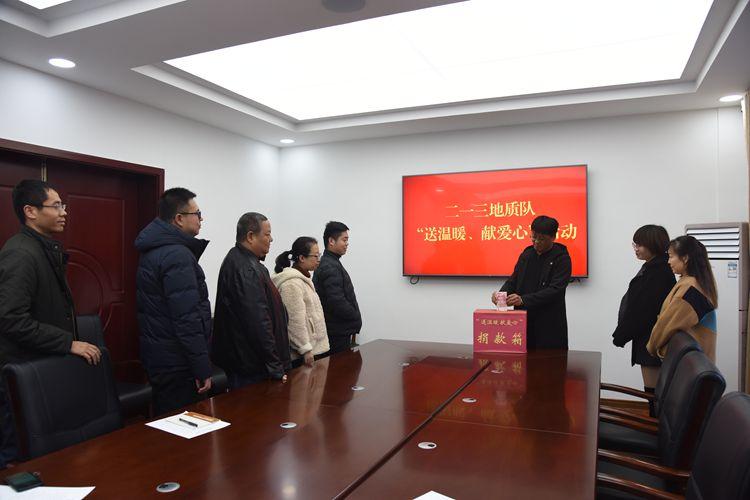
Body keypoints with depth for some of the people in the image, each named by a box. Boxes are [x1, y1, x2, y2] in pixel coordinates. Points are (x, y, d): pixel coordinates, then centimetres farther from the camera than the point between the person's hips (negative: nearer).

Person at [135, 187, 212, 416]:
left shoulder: (154, 249, 11)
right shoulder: (177, 255, -19)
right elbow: (187, 318, -24)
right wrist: (202, 369, -20)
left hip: (158, 353, 10)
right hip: (176, 362, -10)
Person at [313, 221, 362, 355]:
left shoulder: (332, 263, 16)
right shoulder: (330, 267, -16)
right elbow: (337, 303, -24)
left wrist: (352, 327, 10)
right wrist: (357, 320, -10)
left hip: (340, 332, 10)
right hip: (337, 334, -10)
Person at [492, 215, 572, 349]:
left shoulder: (561, 259, -6)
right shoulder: (526, 255, 10)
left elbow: (555, 290, -17)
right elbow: (513, 280, 12)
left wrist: (523, 300, -27)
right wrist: (502, 294, -10)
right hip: (523, 323, 4)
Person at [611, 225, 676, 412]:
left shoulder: (659, 273, -17)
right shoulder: (652, 268, 13)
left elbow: (644, 310, -20)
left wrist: (622, 335, -12)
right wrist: (622, 333, 15)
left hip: (651, 340, -10)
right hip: (647, 338, 10)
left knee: (653, 390, -3)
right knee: (655, 391, 15)